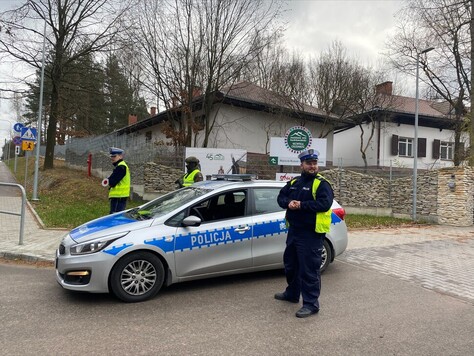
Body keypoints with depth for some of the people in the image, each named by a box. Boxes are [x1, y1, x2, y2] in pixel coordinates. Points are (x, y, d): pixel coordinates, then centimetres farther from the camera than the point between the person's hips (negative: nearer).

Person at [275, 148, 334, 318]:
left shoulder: (322, 183, -9)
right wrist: (288, 203, -11)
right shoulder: (294, 182, 12)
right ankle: (292, 293, 40)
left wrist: (301, 205, -22)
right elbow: (281, 197, 12)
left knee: (309, 269, -3)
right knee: (290, 264, 21)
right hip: (294, 230, 8)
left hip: (311, 234, -8)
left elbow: (325, 204, -22)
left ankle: (311, 304, 9)